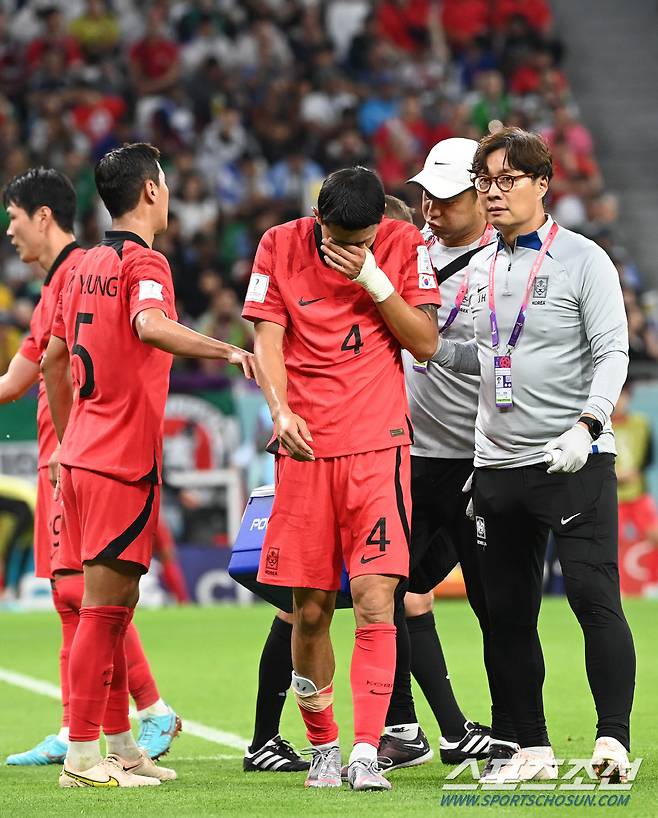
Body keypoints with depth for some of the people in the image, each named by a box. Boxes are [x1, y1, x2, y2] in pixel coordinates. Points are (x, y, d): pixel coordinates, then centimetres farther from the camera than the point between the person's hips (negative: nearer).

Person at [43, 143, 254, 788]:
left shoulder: (86, 267, 15)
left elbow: (54, 360, 22)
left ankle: (119, 745, 19)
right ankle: (83, 754, -8)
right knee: (104, 606, -7)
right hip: (123, 460, -9)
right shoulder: (143, 263, -10)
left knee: (113, 603, 14)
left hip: (84, 455, 9)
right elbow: (150, 325, -32)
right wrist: (225, 349, -37)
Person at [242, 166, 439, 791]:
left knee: (375, 601, -12)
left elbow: (425, 343, -1)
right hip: (304, 447, 1)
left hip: (379, 445, -1)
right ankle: (323, 746, 19)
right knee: (310, 610, 3)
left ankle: (366, 753, -13)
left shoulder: (404, 246, 1)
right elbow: (267, 340, 1)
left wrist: (372, 278, -12)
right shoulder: (280, 246, 2)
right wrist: (281, 411, -16)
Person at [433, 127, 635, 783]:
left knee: (594, 599, -12)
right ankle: (532, 749, 13)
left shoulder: (582, 259, -4)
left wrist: (586, 425, -21)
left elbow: (611, 352, -9)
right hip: (496, 462, 6)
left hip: (574, 462, -6)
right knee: (508, 612, 6)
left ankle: (613, 741, -10)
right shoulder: (481, 269, 14)